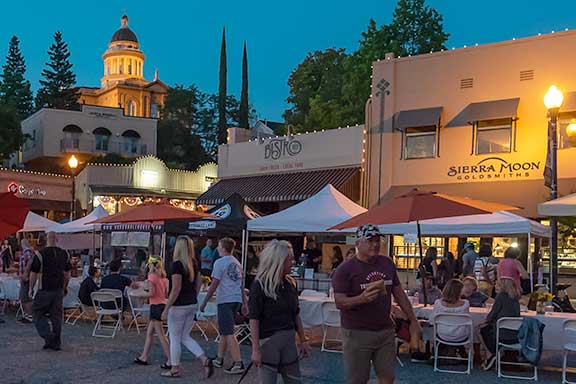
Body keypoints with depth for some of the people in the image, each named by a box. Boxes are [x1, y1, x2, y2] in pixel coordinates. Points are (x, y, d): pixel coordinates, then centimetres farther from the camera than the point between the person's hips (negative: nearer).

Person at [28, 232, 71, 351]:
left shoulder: (40, 255, -11)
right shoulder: (64, 254, 2)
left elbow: (34, 273, -6)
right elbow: (67, 274, 9)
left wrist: (31, 288, 5)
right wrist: (65, 287, 21)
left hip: (44, 290, -4)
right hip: (59, 290, 4)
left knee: (37, 312, 10)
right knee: (57, 315, 9)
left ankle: (48, 335, -5)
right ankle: (56, 343, 12)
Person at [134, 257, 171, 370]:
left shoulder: (152, 277, -11)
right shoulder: (163, 277, 10)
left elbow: (152, 293, -17)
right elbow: (167, 294, 9)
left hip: (156, 306, -8)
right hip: (163, 304, 8)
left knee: (161, 335, -6)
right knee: (149, 332, 17)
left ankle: (170, 360, -8)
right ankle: (144, 357, 24)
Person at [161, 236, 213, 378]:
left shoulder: (177, 264, -17)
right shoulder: (194, 264, 5)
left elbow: (176, 289, -19)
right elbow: (198, 285, 13)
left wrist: (166, 309, -15)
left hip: (179, 306, -7)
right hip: (192, 305, 7)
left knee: (175, 338, 8)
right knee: (185, 337, 16)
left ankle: (175, 369, 17)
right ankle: (205, 360, 2)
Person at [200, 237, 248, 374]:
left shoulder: (220, 262, -9)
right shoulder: (237, 263, 13)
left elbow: (214, 285, -12)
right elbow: (241, 284, 16)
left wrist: (204, 303, -7)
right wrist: (244, 303, 20)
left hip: (225, 300, -8)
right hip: (237, 299, 8)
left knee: (229, 333, -7)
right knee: (224, 331, 18)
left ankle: (238, 363, -12)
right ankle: (219, 359, 27)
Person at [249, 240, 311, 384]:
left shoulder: (290, 283, 6)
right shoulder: (260, 285, -11)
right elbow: (254, 319, -13)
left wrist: (303, 340, 15)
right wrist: (255, 349, -17)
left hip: (289, 340, 6)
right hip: (268, 340, -6)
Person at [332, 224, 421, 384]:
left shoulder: (388, 264, 8)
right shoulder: (345, 269, -9)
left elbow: (399, 293, 14)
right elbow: (339, 302, -15)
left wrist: (413, 321, 11)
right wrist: (361, 299, -32)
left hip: (386, 331, 5)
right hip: (357, 333, -5)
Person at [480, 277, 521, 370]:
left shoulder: (501, 297, -11)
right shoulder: (515, 298, 9)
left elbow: (492, 315, -7)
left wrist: (487, 320, 14)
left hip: (504, 336, -7)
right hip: (516, 336, 7)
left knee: (483, 330, 20)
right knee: (490, 328, 29)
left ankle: (491, 354, 19)